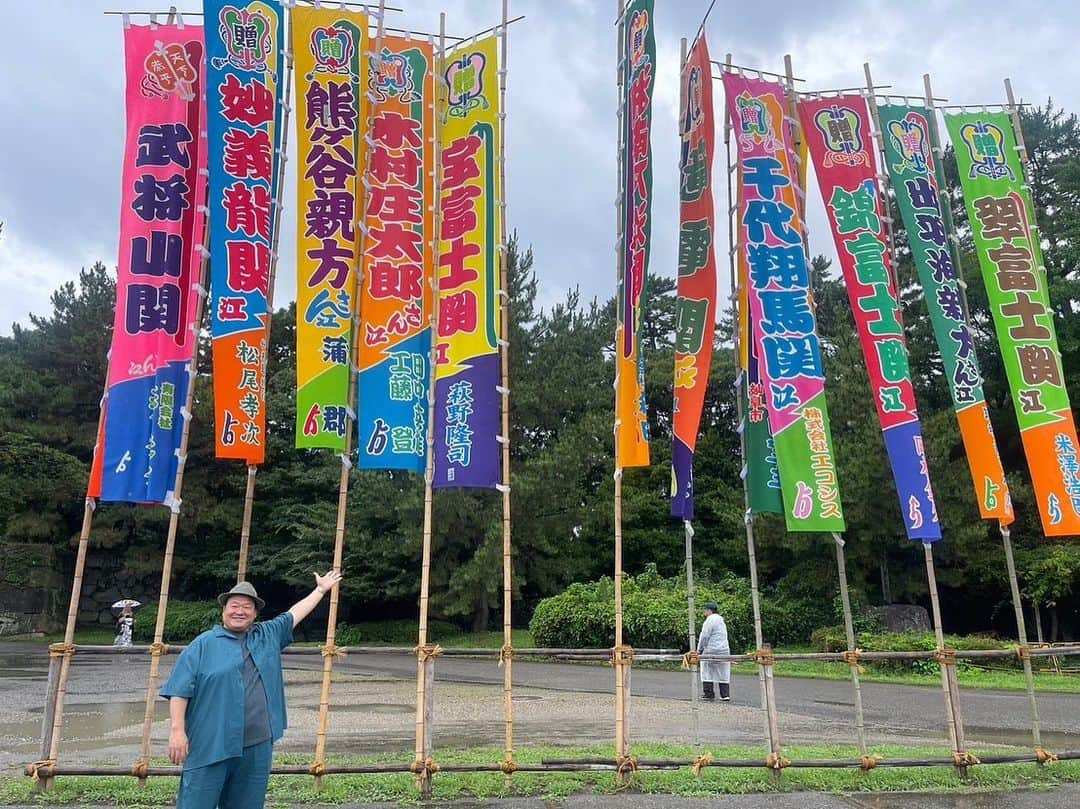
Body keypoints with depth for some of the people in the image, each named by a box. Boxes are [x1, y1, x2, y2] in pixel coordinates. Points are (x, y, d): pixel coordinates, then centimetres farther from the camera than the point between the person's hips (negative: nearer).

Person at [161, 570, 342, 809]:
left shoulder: (268, 635, 15)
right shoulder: (204, 644, 2)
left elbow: (295, 613, 28)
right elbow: (180, 690, -3)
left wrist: (321, 589, 35)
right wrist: (177, 730, -11)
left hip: (257, 745, 4)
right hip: (210, 746, -4)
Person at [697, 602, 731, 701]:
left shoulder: (710, 620, -10)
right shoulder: (721, 620, 17)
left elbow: (704, 636, -14)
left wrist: (699, 649, -3)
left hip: (711, 650, -8)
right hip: (724, 649, 8)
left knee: (707, 672, 1)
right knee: (723, 674, 8)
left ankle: (709, 694, 1)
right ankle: (725, 695, 6)